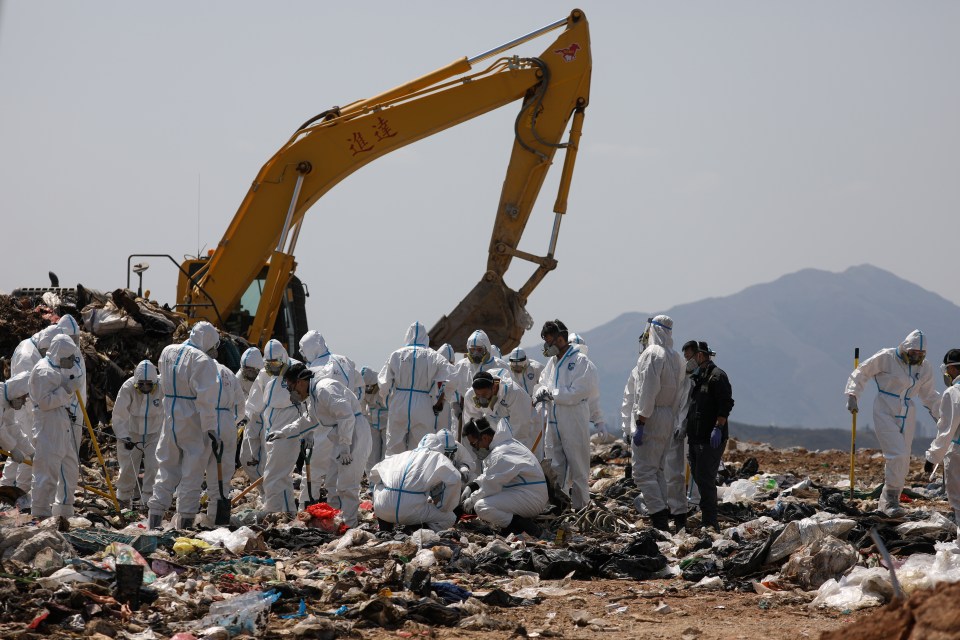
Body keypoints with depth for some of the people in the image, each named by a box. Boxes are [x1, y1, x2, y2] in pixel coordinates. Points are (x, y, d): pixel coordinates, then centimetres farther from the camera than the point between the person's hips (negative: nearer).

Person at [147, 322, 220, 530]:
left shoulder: (167, 352, 8)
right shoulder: (203, 361, -14)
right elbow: (206, 398, -18)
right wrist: (209, 429, -17)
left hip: (170, 420, 6)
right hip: (193, 424, -6)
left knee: (167, 468, 14)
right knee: (192, 473, 2)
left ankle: (154, 520, 9)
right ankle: (185, 522, 2)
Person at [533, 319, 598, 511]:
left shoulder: (581, 362, -11)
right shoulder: (552, 361, 13)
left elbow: (577, 392, -17)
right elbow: (542, 383, 20)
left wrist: (551, 394, -14)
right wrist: (542, 392, -3)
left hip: (574, 423, -8)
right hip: (554, 423, 8)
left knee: (578, 468, -1)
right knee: (556, 467, 13)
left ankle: (581, 507, 6)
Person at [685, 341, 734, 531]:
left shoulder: (717, 376, -10)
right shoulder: (696, 377, 20)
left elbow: (726, 404, -18)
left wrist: (718, 428, -24)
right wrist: (685, 428, 23)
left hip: (711, 438, -10)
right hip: (696, 437, 10)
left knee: (705, 479, -13)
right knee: (698, 477, 12)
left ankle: (710, 523, -12)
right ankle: (709, 520, 18)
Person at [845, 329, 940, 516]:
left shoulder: (925, 368, 7)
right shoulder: (886, 358, -9)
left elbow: (929, 395, 21)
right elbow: (862, 373, -2)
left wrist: (942, 417, 20)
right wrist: (852, 396, -12)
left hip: (907, 418, 6)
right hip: (885, 414, -6)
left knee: (903, 463, 6)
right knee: (897, 455, -19)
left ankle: (887, 502, 18)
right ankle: (890, 499, -10)